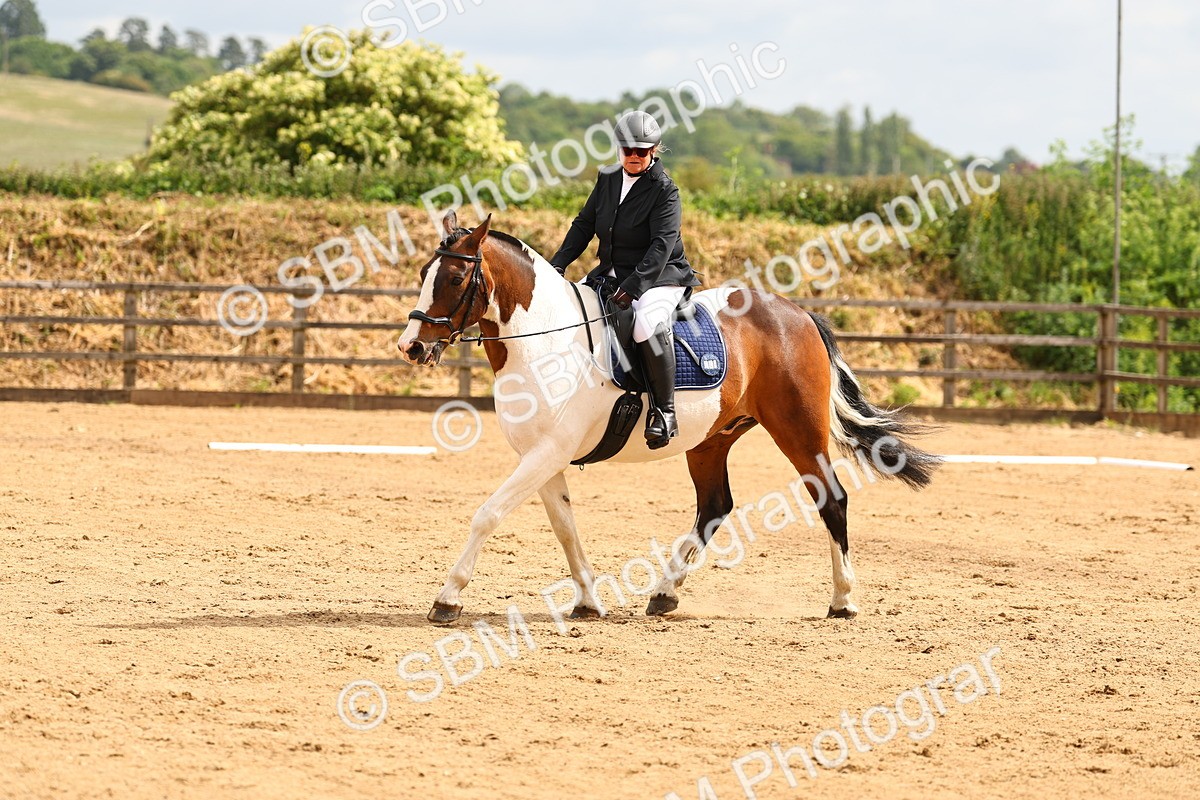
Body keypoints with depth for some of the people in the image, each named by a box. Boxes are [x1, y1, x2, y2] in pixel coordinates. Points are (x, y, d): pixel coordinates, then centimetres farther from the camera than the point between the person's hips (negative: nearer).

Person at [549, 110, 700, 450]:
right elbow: (583, 225, 13)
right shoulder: (607, 179, 8)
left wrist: (632, 286, -32)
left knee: (648, 324, -37)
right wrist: (558, 265, 1)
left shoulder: (664, 190, -12)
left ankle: (665, 411, -26)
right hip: (611, 274, 8)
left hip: (659, 276, -8)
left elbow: (662, 245, -21)